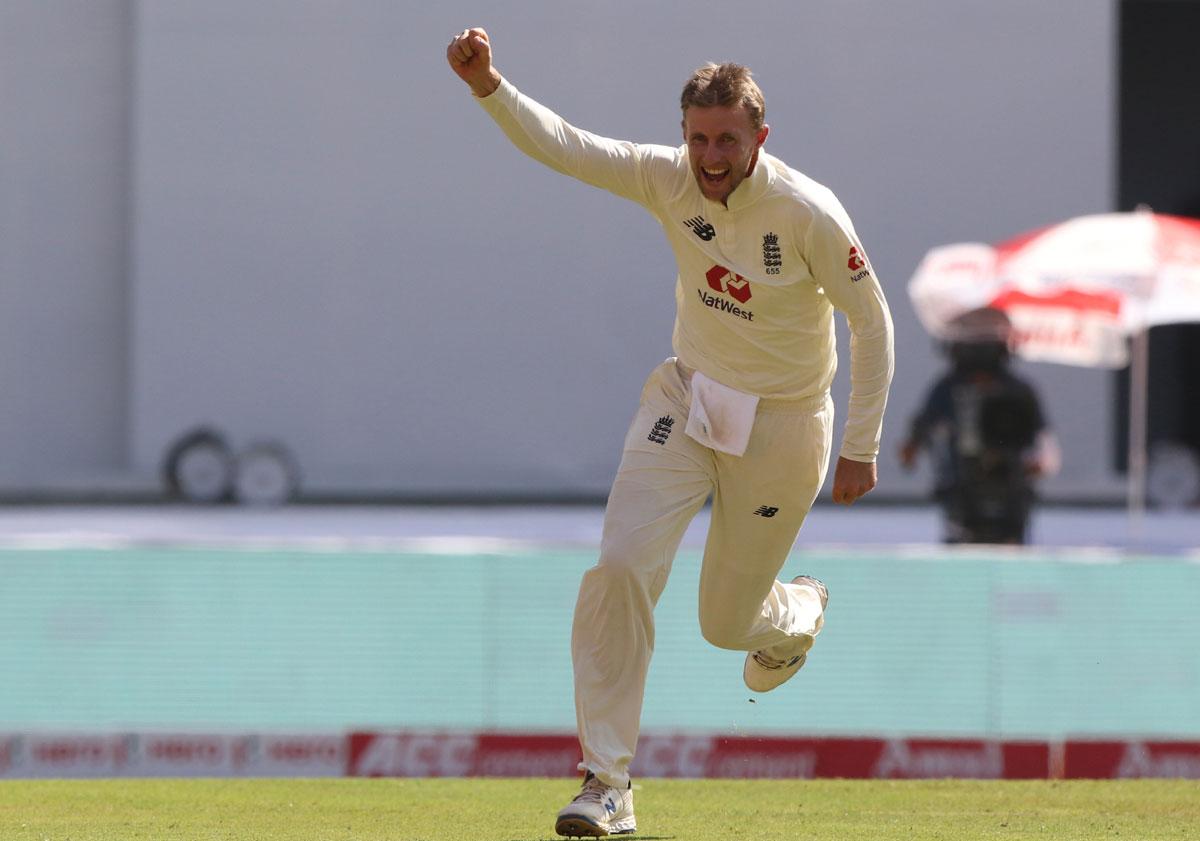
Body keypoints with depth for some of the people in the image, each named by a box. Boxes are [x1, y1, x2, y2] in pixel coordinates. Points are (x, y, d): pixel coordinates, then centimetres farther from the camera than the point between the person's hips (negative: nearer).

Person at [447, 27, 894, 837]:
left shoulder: (810, 214, -22)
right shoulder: (670, 180, -14)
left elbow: (871, 321, -11)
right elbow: (562, 144, -24)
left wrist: (862, 447, -10)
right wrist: (489, 86, -42)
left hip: (781, 428, -3)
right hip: (687, 403, 3)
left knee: (726, 623, 9)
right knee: (621, 567, -19)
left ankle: (798, 611, 50)